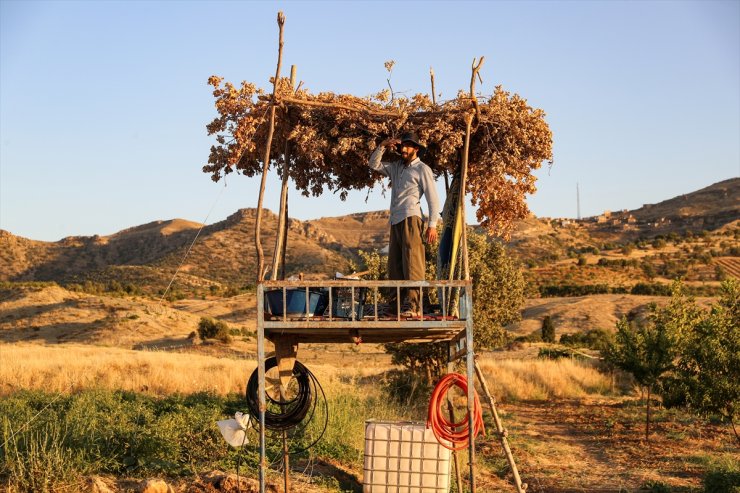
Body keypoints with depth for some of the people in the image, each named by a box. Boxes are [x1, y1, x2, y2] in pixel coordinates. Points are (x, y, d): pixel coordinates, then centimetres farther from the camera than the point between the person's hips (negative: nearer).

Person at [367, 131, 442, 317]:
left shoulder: (422, 169, 2)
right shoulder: (396, 167, 21)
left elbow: (433, 198, -2)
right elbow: (374, 164, 24)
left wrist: (432, 224, -11)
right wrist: (383, 146, 9)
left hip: (410, 219, -7)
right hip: (395, 221, 7)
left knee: (411, 262, -14)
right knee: (395, 266, 3)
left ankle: (413, 306, -20)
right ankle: (396, 305, 4)